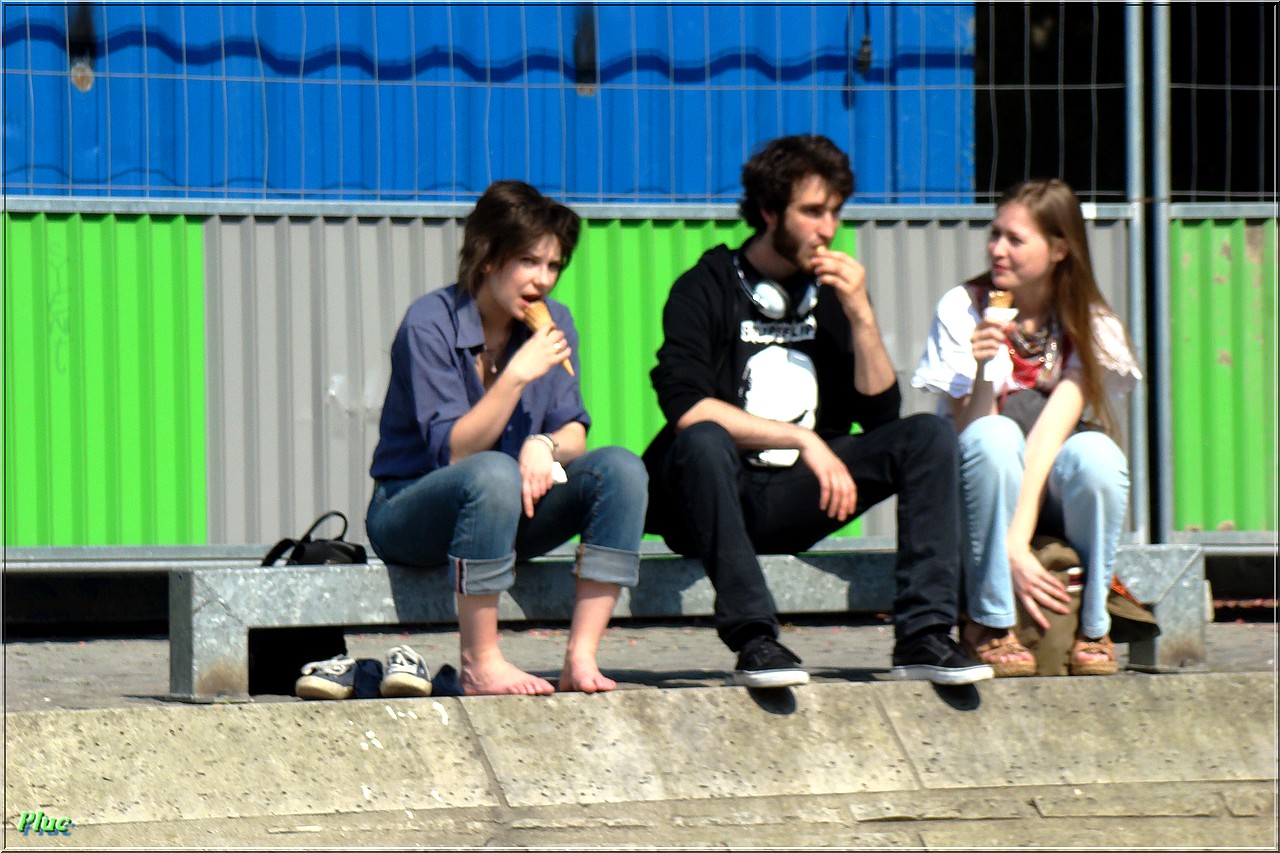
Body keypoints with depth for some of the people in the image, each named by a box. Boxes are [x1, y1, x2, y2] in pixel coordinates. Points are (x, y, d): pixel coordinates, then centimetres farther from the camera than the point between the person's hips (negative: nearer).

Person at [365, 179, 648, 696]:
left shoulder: (553, 324, 3)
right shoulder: (430, 324, -15)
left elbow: (573, 433, 1)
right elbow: (452, 451, -20)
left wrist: (546, 445, -22)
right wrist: (517, 376, -29)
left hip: (505, 516, 6)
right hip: (409, 514, -6)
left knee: (621, 469, -18)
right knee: (493, 474, -38)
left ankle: (581, 658, -24)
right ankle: (480, 666, -31)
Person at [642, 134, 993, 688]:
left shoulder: (831, 293, 13)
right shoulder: (706, 290, -3)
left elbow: (880, 411, 5)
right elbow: (686, 408, -18)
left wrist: (861, 315, -8)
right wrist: (803, 439, -20)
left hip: (796, 499, 5)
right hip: (720, 496, -5)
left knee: (929, 436, -11)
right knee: (703, 441, -37)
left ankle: (923, 637, -23)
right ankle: (752, 639, -36)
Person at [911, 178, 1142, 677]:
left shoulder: (1089, 324, -4)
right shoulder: (963, 309, -5)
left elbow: (1055, 426, -19)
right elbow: (968, 431, -12)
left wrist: (1018, 540, -31)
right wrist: (983, 369, -34)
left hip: (1055, 494, 1)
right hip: (984, 496, -1)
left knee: (1096, 453, -33)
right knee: (994, 437, -34)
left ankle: (1091, 627, -13)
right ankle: (991, 625, -22)